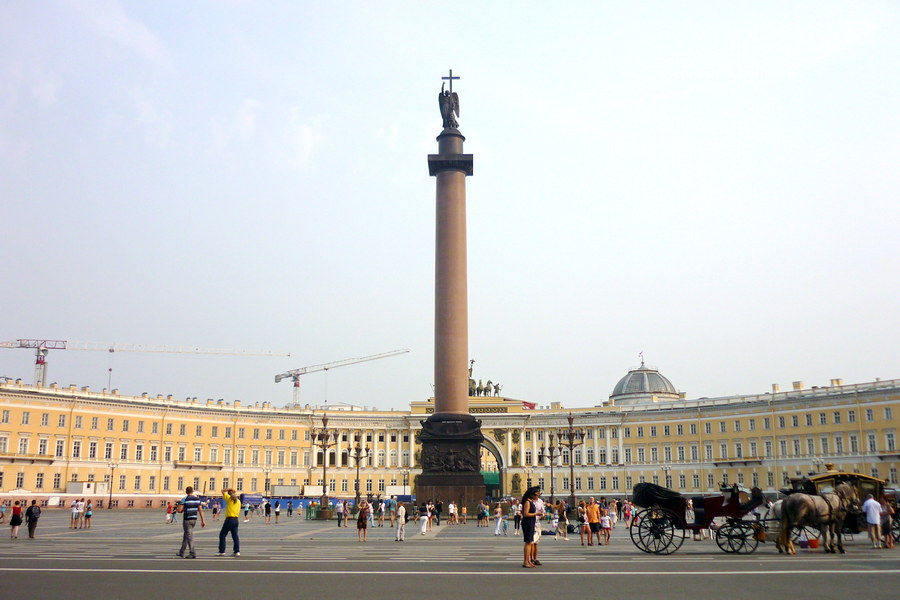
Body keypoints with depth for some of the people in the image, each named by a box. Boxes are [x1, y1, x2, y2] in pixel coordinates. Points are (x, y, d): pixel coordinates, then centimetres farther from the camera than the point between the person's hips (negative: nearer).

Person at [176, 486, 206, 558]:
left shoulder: (184, 499, -10)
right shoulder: (197, 499, 5)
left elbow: (179, 510, -14)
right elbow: (200, 510, 2)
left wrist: (183, 510, 10)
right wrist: (202, 520, 3)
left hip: (187, 519, -6)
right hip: (194, 519, 6)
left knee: (189, 536, -3)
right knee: (186, 535, 18)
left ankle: (192, 554, -8)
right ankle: (181, 552, 26)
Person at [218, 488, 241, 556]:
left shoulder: (229, 498, -5)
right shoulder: (238, 501, 11)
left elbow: (223, 491, 6)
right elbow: (239, 511, 14)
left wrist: (229, 489, 12)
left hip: (229, 519, -6)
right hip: (236, 520, 6)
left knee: (222, 535, 5)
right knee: (235, 536, 8)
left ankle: (222, 551, 3)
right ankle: (237, 551, 3)